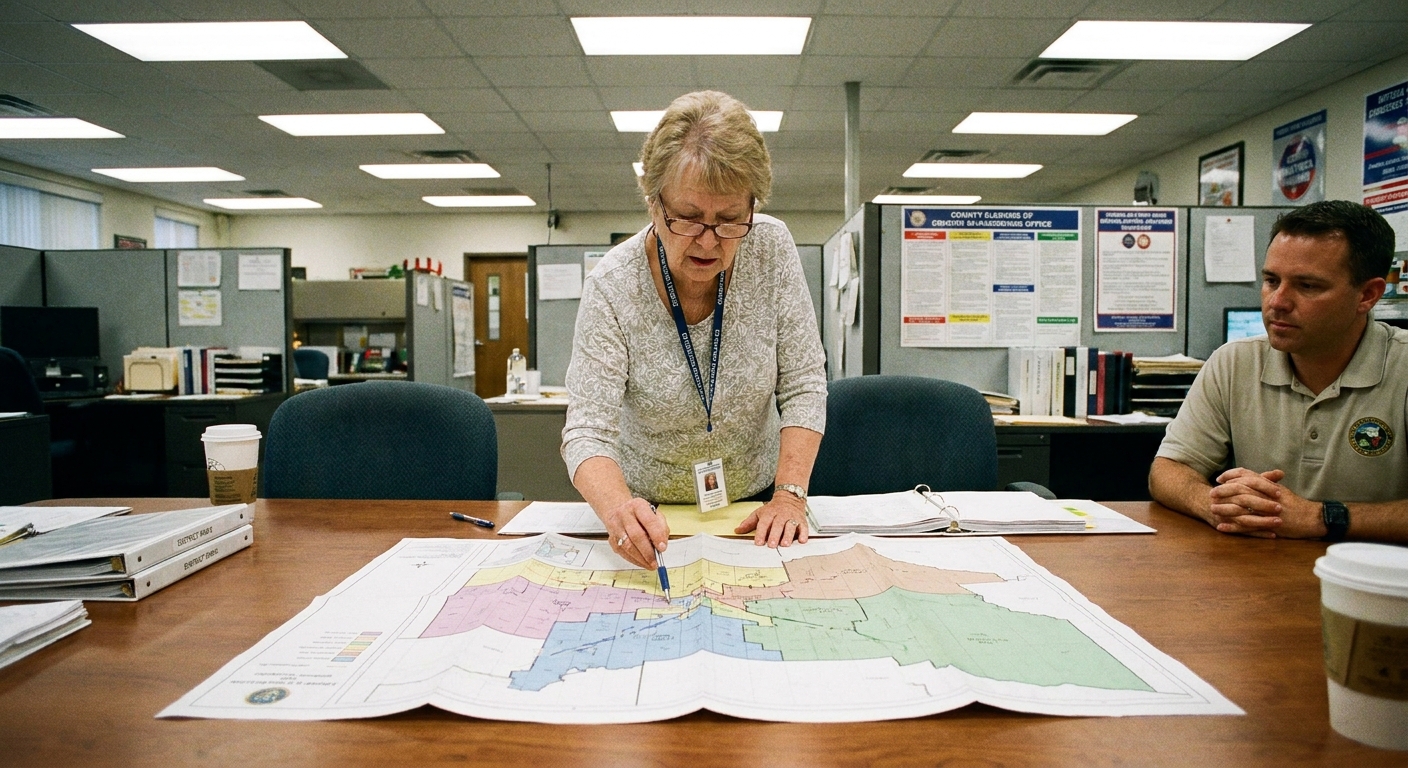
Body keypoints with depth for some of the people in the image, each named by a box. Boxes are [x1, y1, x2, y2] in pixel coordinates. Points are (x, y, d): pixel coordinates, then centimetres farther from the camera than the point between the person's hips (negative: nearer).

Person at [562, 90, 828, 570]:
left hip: (755, 502, -1)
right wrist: (620, 511, -41)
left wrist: (790, 494, -19)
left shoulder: (772, 248, -12)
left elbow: (803, 388, -7)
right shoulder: (612, 287, -18)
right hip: (650, 512, 1)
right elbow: (588, 431, -21)